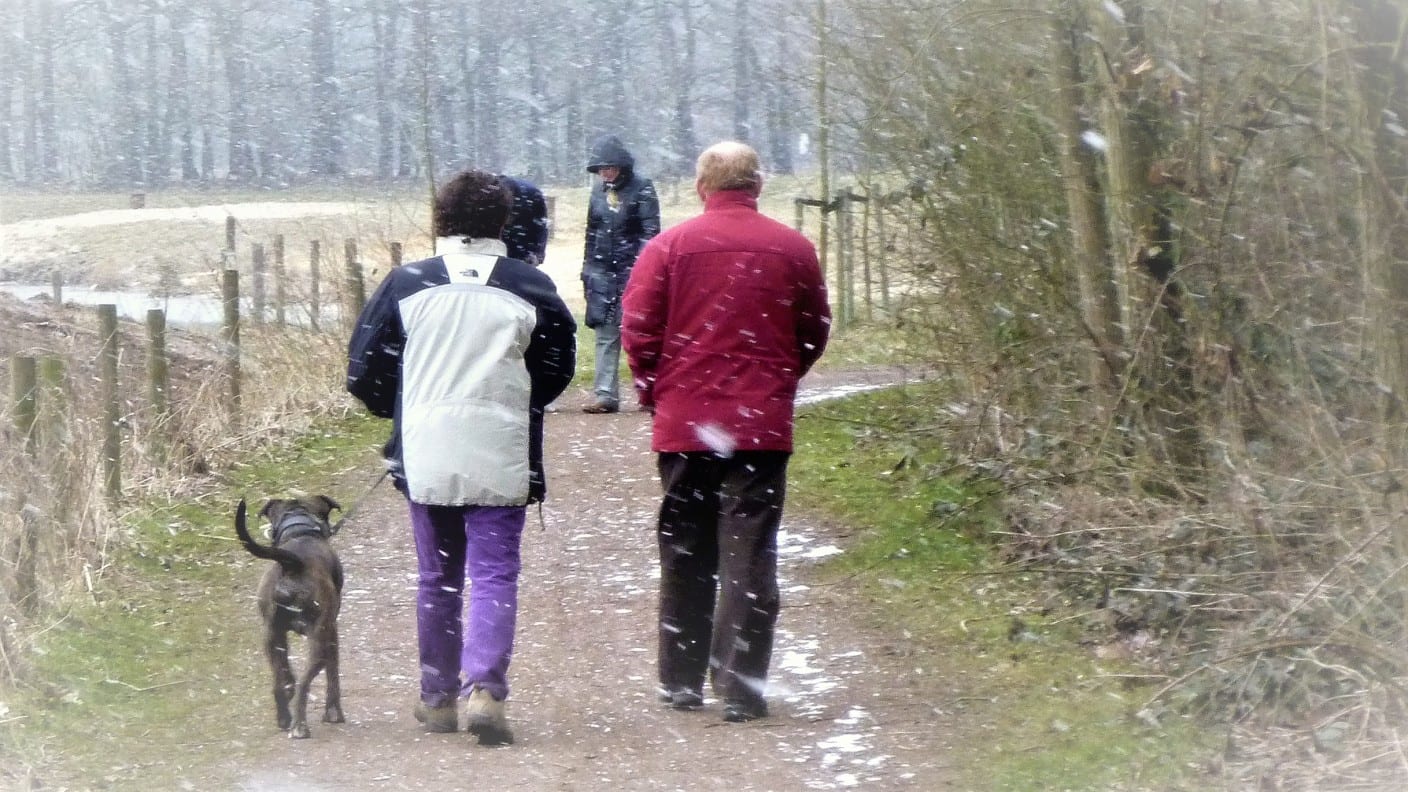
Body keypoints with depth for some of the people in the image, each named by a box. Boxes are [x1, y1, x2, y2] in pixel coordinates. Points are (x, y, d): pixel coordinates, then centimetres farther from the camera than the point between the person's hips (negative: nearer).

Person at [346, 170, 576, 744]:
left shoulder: (407, 284, -2)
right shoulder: (531, 288, -3)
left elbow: (365, 369, 2)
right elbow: (559, 368, 6)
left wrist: (398, 411, 22)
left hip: (426, 455, 1)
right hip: (502, 459, -1)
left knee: (438, 578, 14)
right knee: (495, 577, 0)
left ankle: (438, 697, 20)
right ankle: (485, 688, -17)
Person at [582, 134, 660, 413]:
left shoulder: (641, 189, -6)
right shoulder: (599, 190, 12)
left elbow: (651, 232, -10)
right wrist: (587, 267, 17)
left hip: (631, 270, -5)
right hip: (602, 272, 5)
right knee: (605, 333, 2)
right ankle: (606, 395, 2)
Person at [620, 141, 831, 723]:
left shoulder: (669, 247, -3)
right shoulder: (793, 249, 1)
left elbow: (637, 329, -3)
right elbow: (815, 334, 9)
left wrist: (655, 392, 12)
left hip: (684, 422, 0)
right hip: (762, 423, 0)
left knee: (685, 555, 12)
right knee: (750, 556, 0)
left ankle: (681, 682, 19)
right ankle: (741, 690, -4)